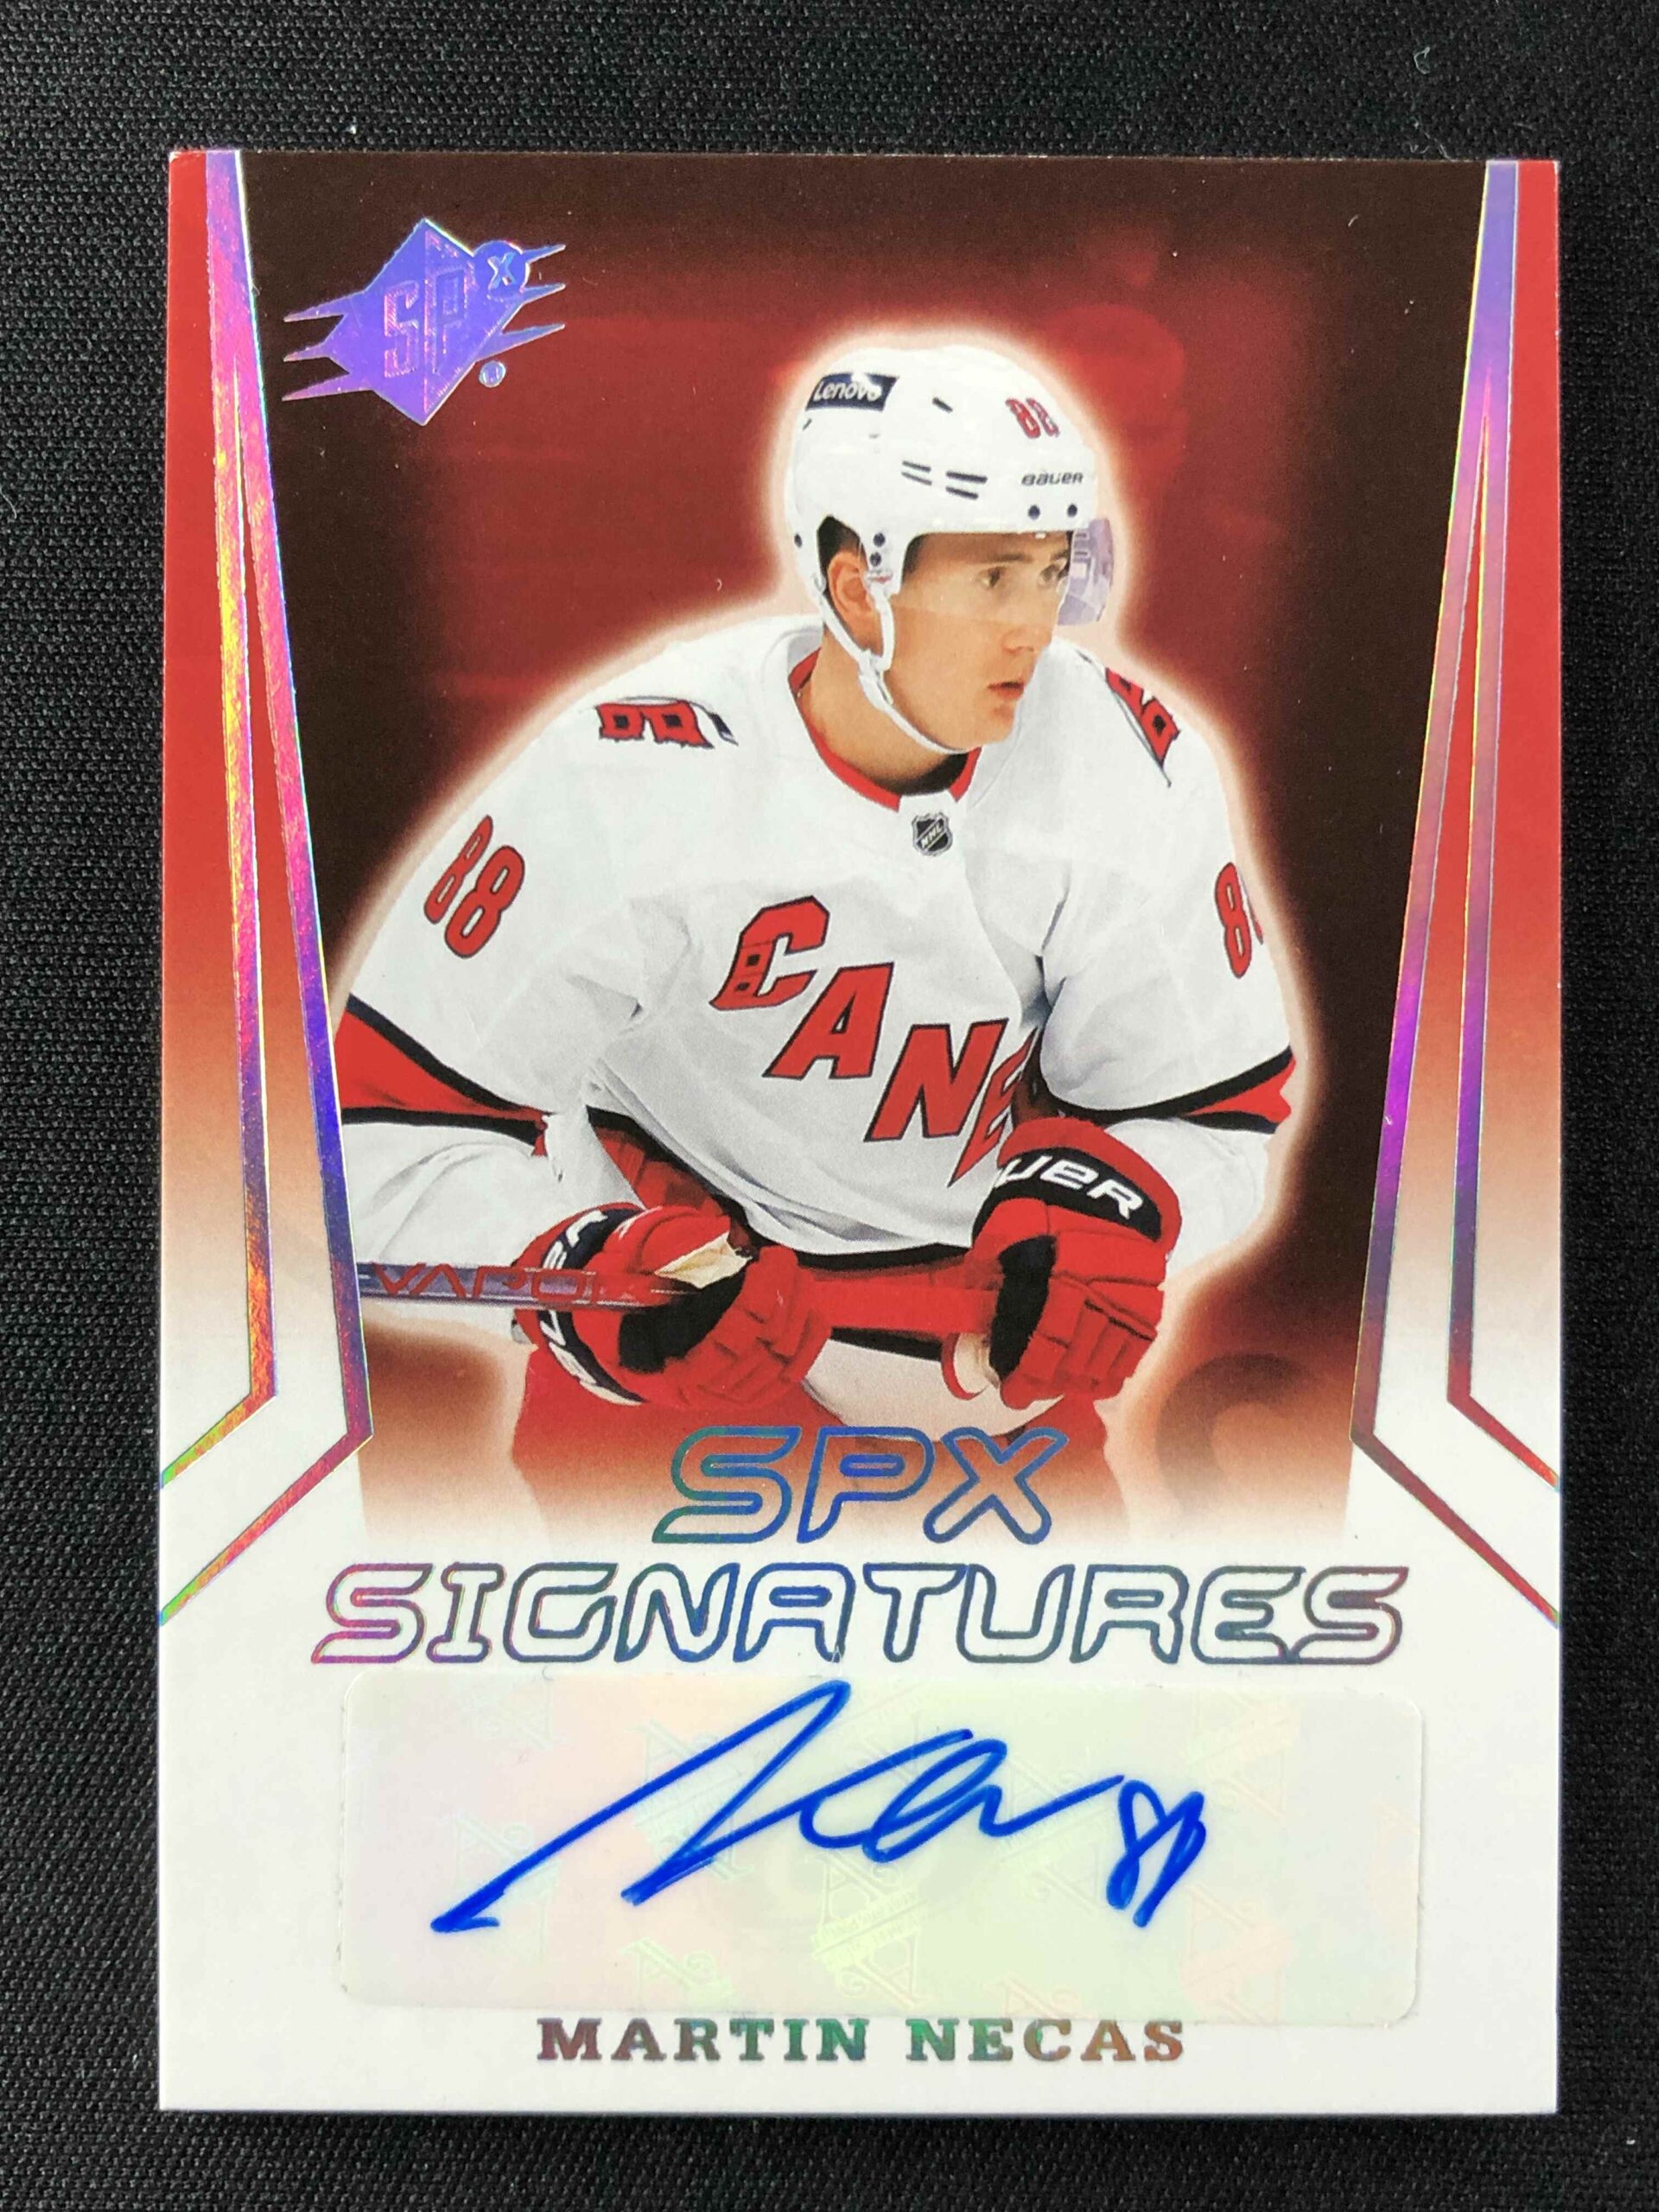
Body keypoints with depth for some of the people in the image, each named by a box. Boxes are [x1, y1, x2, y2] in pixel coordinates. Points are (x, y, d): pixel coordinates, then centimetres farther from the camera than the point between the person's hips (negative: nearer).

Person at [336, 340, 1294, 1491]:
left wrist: (1096, 1210, -24)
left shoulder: (1132, 768, -13)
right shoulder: (627, 783, -24)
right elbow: (401, 1123, -21)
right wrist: (612, 1269, -36)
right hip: (683, 1252, -2)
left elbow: (1211, 1110, -3)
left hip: (982, 1277, 3)